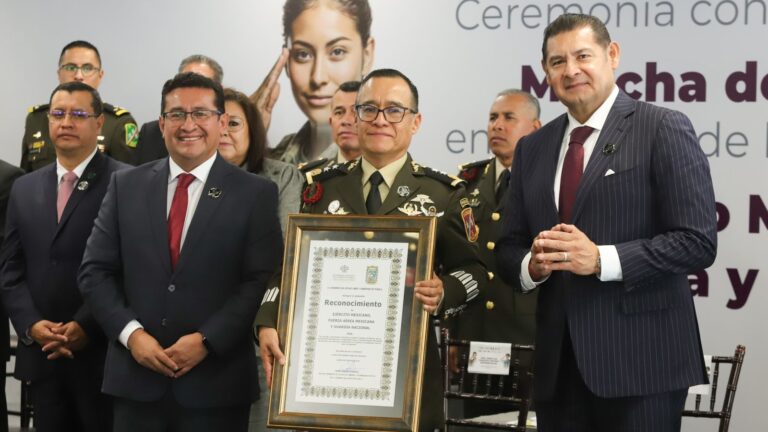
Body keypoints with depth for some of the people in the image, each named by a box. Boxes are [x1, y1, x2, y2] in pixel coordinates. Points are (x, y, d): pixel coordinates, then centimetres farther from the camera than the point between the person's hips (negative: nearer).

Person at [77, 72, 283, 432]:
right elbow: (95, 272, 6)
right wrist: (131, 333, -7)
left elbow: (262, 281, -6)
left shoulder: (256, 193, -1)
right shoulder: (126, 186, 7)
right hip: (136, 377, 2)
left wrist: (206, 340, -14)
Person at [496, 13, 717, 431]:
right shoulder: (532, 148, 13)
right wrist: (532, 266, -7)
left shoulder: (663, 129, -3)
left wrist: (601, 260, -19)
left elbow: (697, 241, -10)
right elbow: (509, 247, 15)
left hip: (639, 361, -5)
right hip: (558, 363, 5)